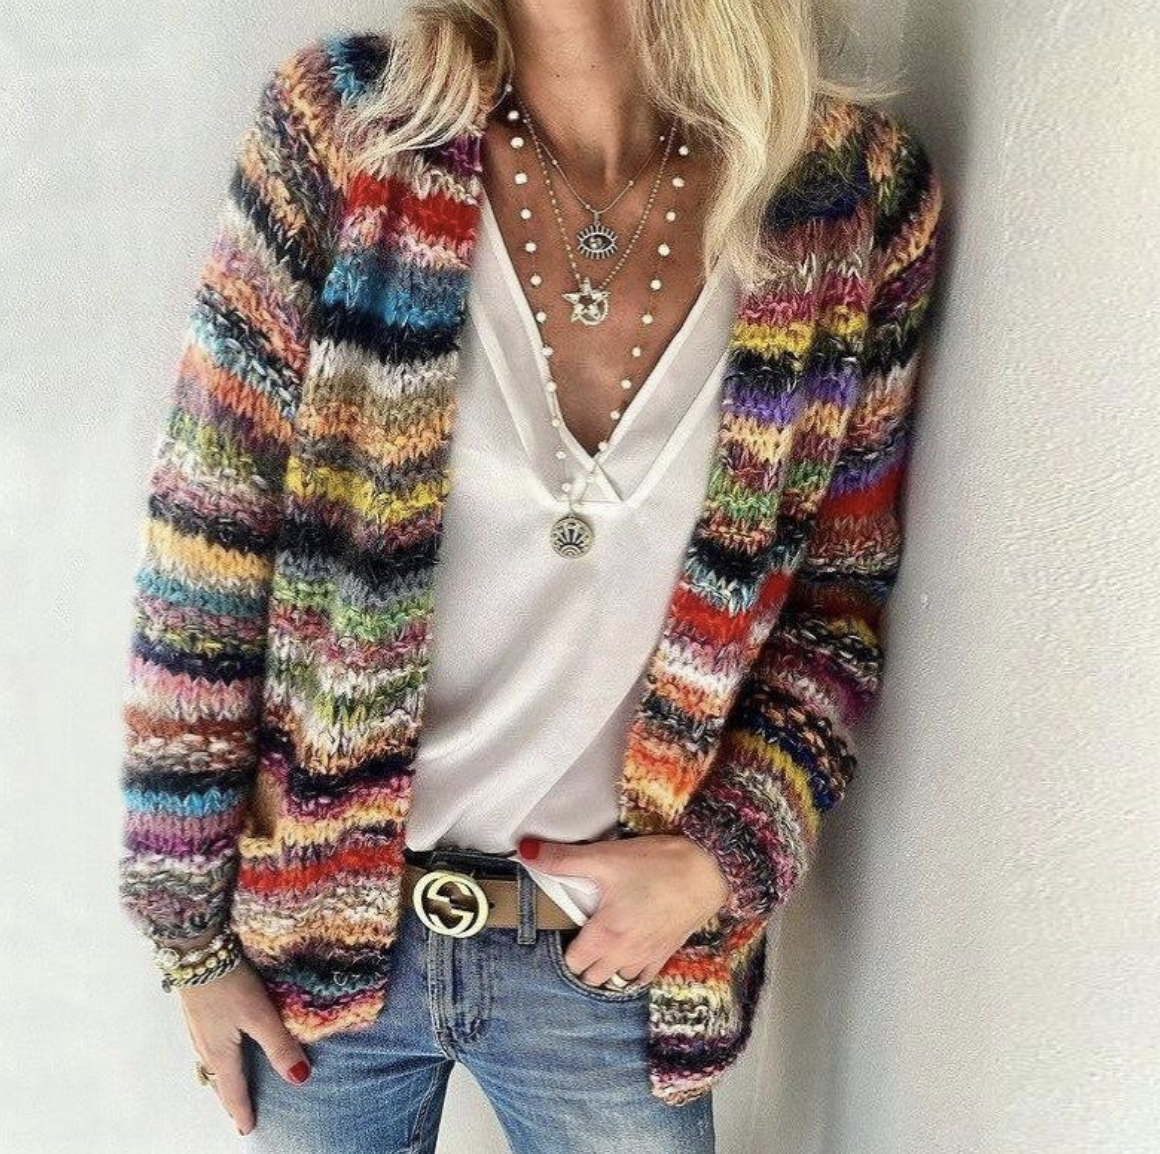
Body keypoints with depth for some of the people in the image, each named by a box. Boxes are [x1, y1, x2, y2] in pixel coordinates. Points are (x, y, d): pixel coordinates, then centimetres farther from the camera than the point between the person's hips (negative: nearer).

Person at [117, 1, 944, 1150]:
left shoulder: (858, 202, -10)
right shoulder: (341, 126, -13)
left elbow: (839, 593, 1)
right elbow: (206, 552, -10)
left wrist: (727, 861, -10)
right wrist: (188, 928, -5)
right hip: (319, 918, 1)